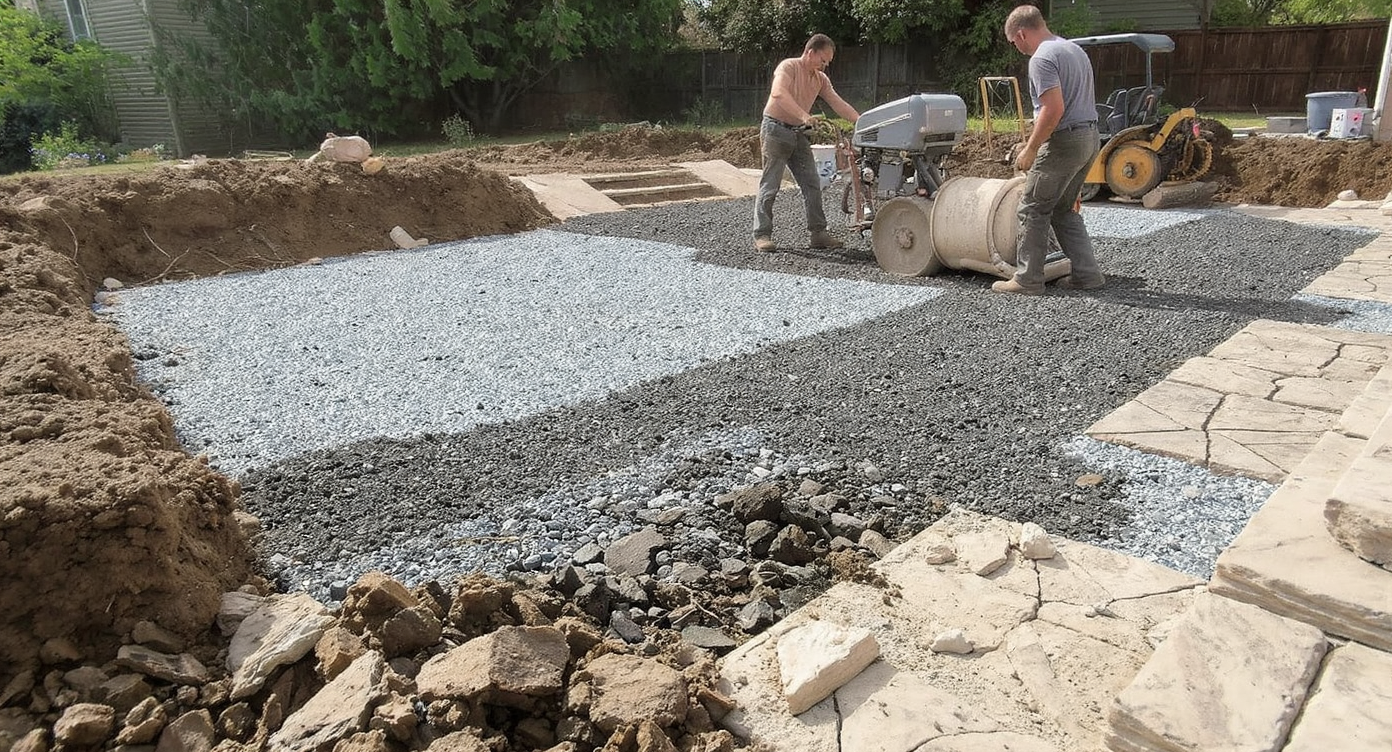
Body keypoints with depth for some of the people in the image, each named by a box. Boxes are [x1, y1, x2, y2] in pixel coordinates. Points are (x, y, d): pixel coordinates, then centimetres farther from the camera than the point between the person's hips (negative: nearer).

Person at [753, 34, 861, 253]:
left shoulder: (821, 79, 11)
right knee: (770, 185, -6)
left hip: (799, 134, 7)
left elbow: (839, 104, 6)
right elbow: (779, 94, -31)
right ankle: (762, 235, -1)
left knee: (812, 184, 3)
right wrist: (804, 116, -42)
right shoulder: (788, 67, -12)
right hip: (776, 130, -7)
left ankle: (818, 233, 7)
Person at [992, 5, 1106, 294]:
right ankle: (1086, 274, 16)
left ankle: (1027, 279, 4)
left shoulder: (1042, 58, -14)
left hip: (1065, 141, -10)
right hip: (1090, 137, 10)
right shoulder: (1074, 49, 17)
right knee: (1063, 209, 17)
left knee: (1034, 208, 0)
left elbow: (1054, 109, -24)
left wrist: (1030, 149, -17)